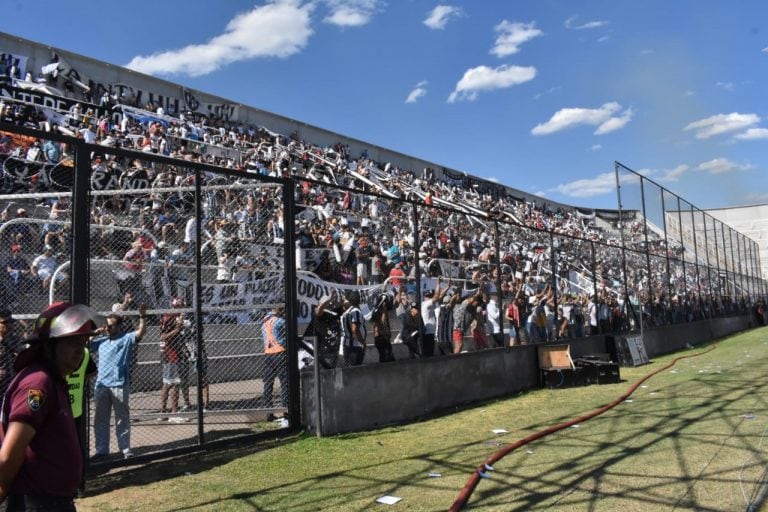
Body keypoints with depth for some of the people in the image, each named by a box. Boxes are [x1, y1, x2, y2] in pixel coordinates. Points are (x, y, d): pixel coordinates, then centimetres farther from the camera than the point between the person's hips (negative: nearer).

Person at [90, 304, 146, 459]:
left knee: (122, 419, 4)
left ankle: (125, 449, 11)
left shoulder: (126, 338, 0)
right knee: (100, 419, 12)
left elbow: (140, 332, -15)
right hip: (101, 385, 5)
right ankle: (101, 449, 22)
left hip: (120, 385, -5)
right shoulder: (101, 340, 14)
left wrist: (142, 316, -29)